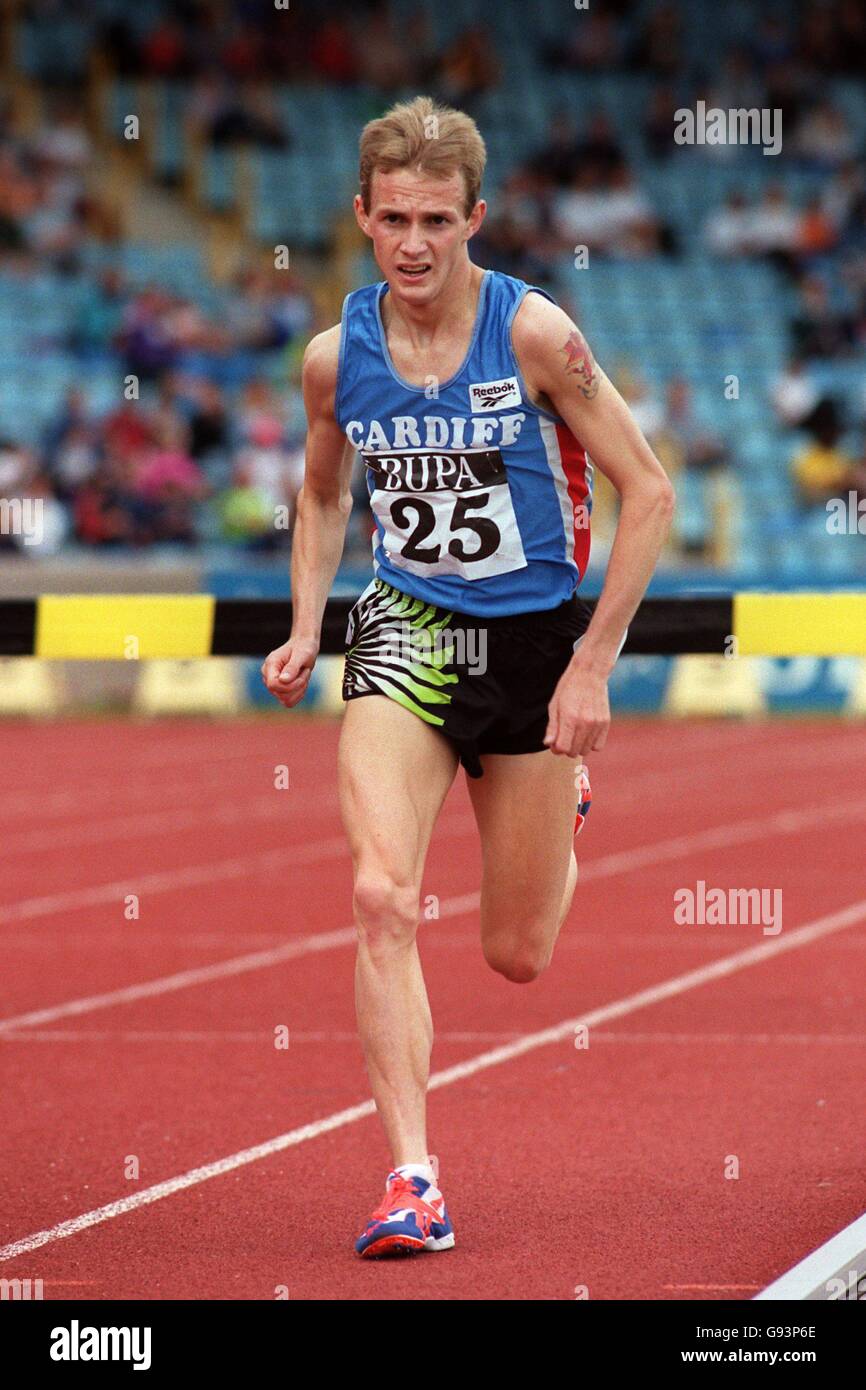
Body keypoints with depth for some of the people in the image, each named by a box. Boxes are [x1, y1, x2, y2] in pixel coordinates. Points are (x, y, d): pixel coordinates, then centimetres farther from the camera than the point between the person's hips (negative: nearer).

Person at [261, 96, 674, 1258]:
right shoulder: (334, 356, -4)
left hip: (535, 634, -2)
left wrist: (593, 664, -14)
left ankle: (564, 807, 46)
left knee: (518, 956, 9)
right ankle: (413, 1184, -18)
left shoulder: (533, 333, -15)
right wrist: (305, 630, 2)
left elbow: (650, 493, -11)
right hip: (405, 629, 2)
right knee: (383, 898, -21)